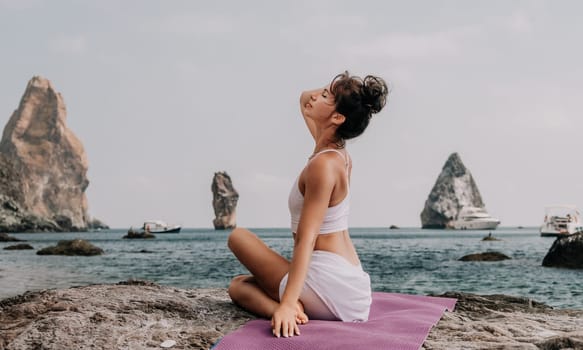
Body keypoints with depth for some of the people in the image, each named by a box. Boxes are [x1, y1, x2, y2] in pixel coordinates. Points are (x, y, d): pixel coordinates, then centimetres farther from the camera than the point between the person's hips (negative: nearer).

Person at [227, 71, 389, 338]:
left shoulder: (323, 164, -19)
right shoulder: (341, 155, 7)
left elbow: (306, 241, -26)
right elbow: (305, 99, 24)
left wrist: (287, 303, -31)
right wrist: (337, 87, 9)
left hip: (328, 288, -9)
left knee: (239, 237, 7)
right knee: (238, 285, 23)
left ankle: (284, 308, -11)